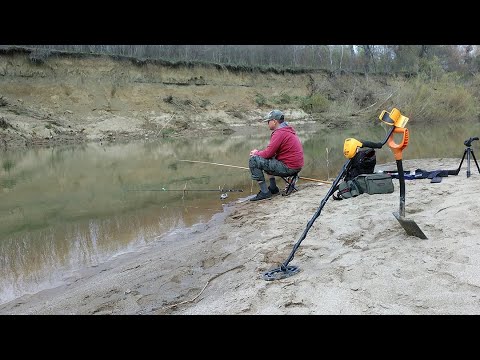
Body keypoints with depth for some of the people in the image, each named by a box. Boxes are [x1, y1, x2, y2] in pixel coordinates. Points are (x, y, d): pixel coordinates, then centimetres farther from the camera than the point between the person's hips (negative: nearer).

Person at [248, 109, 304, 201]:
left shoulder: (279, 133, -16)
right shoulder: (288, 129, 16)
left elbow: (268, 153, -17)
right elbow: (272, 151, 20)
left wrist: (256, 153, 3)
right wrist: (259, 152, 9)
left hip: (288, 168, -11)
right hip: (296, 166, 11)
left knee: (253, 161, -11)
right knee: (268, 160, 32)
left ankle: (264, 192, -9)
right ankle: (273, 188, 26)